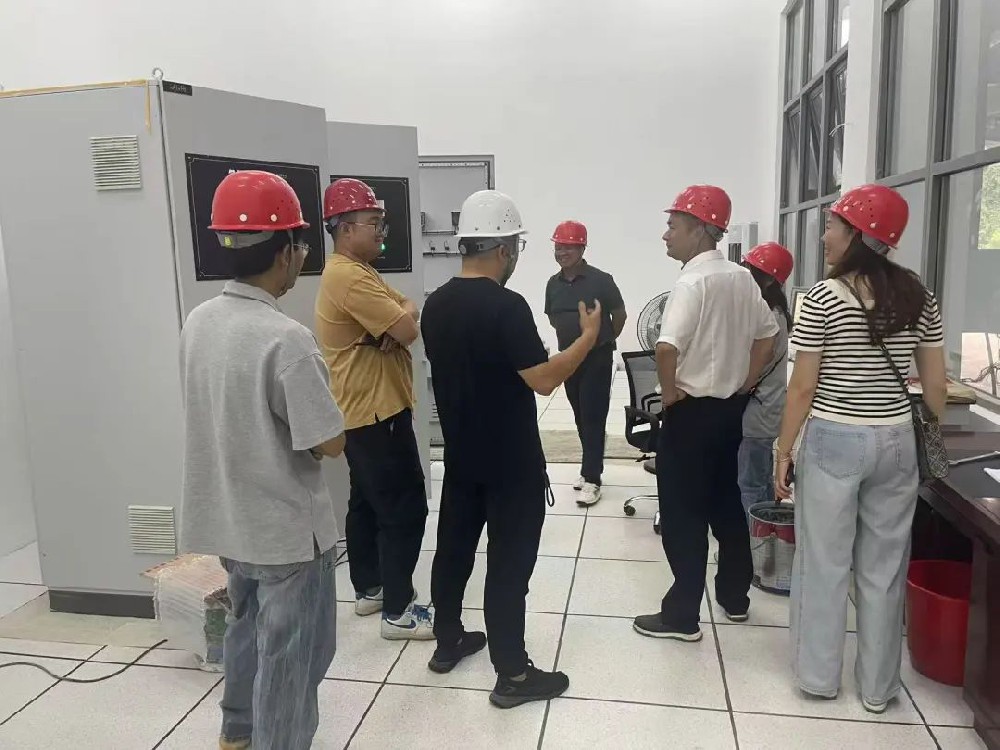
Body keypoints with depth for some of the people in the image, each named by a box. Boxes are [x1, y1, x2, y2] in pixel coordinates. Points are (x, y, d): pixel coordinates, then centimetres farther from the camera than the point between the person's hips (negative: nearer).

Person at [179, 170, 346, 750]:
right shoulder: (286, 338, -26)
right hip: (288, 528, -8)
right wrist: (329, 414, -2)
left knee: (248, 628, 28)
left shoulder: (199, 322, -2)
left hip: (228, 520, 8)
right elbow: (331, 443, -21)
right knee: (290, 655, 11)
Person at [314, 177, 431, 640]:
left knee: (368, 502, 17)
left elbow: (407, 314, 7)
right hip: (376, 411, -11)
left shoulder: (357, 271, 14)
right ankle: (398, 611, 2)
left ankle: (369, 589, 30)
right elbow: (407, 330, -25)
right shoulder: (349, 277, -20)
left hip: (366, 409, 11)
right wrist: (399, 322, -3)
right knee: (405, 507, -6)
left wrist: (397, 321, -14)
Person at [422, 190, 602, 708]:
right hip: (511, 463, -7)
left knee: (454, 547, 18)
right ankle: (512, 675, 14)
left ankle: (447, 643, 35)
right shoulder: (506, 306, -21)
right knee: (509, 563, 2)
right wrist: (589, 337, -10)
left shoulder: (436, 305, 3)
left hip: (460, 455, 8)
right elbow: (544, 380, -22)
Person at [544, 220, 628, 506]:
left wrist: (605, 340, 9)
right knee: (581, 417, 13)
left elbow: (620, 315, -2)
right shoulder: (553, 284, 2)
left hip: (597, 359, -5)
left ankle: (592, 479, -1)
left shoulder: (601, 280, -13)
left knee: (593, 417, -4)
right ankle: (591, 467, 26)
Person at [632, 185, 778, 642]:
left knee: (683, 515, 2)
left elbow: (667, 347, -33)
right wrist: (746, 382, 15)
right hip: (730, 408, 9)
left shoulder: (692, 282, -20)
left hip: (692, 412, -9)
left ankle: (682, 616, 12)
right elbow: (768, 334, 16)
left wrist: (669, 390, -16)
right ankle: (735, 596, 34)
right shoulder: (741, 278, 6)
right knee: (726, 503, 20)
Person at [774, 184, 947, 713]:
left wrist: (783, 450, -2)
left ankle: (819, 677, 22)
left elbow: (803, 387, -11)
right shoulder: (919, 297, 3)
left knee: (824, 561, 9)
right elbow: (935, 383, 6)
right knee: (884, 566, 13)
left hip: (833, 441, -4)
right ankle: (878, 687, 26)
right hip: (896, 441, 5)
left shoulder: (823, 299, -12)